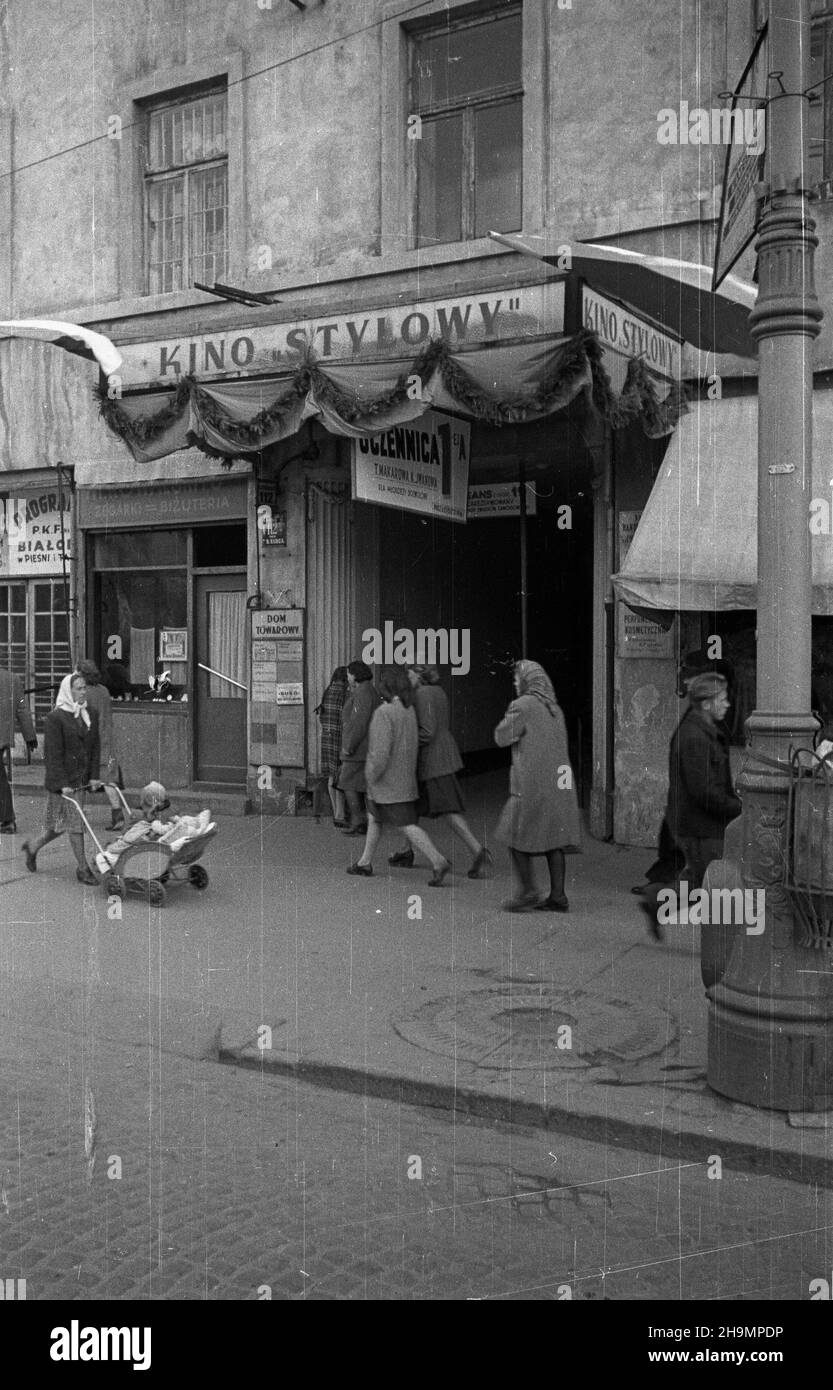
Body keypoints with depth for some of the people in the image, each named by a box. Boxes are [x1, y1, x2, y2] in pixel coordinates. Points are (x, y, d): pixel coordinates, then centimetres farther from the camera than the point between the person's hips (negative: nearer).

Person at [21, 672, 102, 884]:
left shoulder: (92, 715, 8)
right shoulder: (54, 718, -11)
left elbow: (95, 748, 11)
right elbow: (54, 754, -14)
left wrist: (93, 776, 3)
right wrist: (62, 784, -18)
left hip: (80, 779, 6)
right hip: (61, 781, -6)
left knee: (61, 822, 13)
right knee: (75, 821, -4)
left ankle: (32, 848, 35)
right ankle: (82, 868, 4)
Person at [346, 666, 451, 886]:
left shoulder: (384, 712, -21)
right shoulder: (409, 710, 4)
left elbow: (381, 751, -25)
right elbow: (412, 745, 8)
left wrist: (371, 778, -14)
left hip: (387, 782, -9)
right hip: (404, 778, 9)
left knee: (408, 826, -6)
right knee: (374, 818, 21)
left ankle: (438, 862, -10)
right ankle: (365, 863, 29)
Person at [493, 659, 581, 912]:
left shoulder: (522, 706, -10)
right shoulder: (555, 709, 14)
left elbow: (501, 738, -5)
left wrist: (508, 717, 8)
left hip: (532, 785, -7)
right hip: (559, 782, 7)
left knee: (517, 837, 4)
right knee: (554, 839, 8)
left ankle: (528, 892, 3)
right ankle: (558, 896, 9)